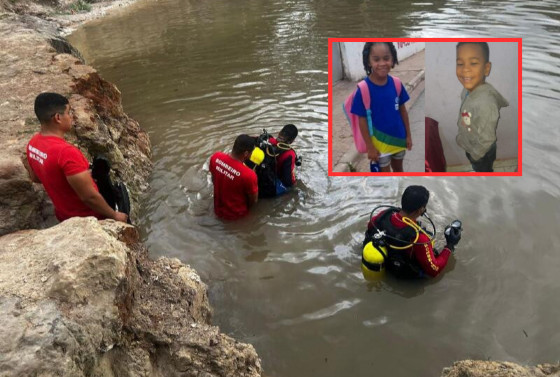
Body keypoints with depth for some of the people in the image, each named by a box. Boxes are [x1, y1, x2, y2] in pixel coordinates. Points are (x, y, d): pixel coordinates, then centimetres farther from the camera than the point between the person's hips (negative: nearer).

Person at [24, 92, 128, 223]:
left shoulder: (33, 143, -6)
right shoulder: (66, 152, -34)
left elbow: (35, 178, 12)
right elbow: (89, 197, -30)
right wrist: (114, 215, -16)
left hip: (64, 215, 8)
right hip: (88, 218, -8)